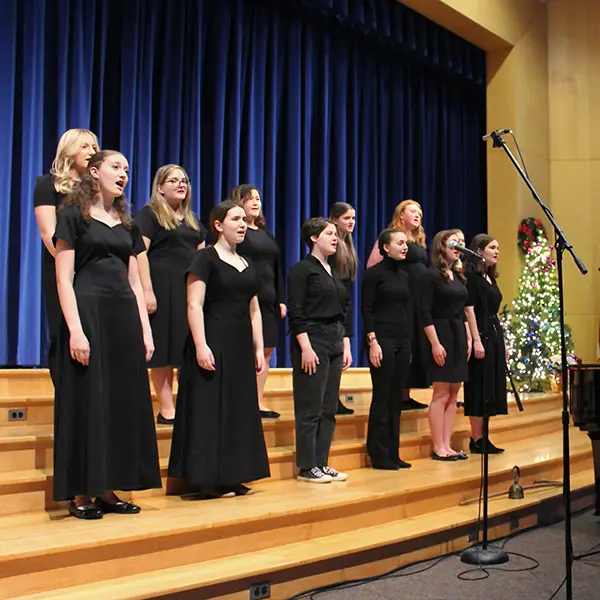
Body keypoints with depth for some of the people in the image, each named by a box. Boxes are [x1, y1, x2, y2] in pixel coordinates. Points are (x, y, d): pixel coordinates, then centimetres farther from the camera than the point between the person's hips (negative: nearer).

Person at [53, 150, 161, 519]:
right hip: (88, 312, -6)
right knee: (87, 400, -4)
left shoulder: (126, 223, 17)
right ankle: (81, 494, 5)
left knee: (124, 400, 5)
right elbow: (64, 278, -8)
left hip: (125, 316, 6)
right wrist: (75, 329, -18)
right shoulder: (74, 215, -1)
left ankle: (107, 489, 14)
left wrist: (145, 329, 8)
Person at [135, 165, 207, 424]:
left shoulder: (192, 219, 21)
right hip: (163, 289, -6)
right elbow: (140, 252, -11)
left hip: (190, 291, 6)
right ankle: (166, 408, 2)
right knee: (163, 349, -3)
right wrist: (147, 290, -20)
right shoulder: (149, 214, 0)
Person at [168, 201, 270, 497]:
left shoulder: (247, 264, 16)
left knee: (240, 410, 9)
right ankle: (207, 480, 2)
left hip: (241, 346, 8)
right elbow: (194, 305, -13)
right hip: (213, 343, -7)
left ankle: (233, 478, 18)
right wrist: (200, 345, -21)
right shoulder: (205, 258, -5)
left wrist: (258, 348, 12)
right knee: (210, 409, -4)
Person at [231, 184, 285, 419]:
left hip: (268, 300, 8)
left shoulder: (266, 232, 21)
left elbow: (276, 268, 21)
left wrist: (280, 300, 15)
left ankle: (259, 401, 14)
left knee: (266, 350, 7)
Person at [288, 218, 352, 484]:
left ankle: (321, 462, 16)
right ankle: (307, 467, 4)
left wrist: (346, 346, 13)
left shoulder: (333, 272, 18)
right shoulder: (302, 269, -6)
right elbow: (295, 312, -13)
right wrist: (305, 347, -19)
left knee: (329, 408, 9)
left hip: (334, 344, 8)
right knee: (310, 409, -4)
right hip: (312, 342, -8)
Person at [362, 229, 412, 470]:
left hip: (402, 340, 7)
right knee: (382, 397, -3)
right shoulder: (374, 273, -6)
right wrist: (372, 342, -18)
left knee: (396, 398, 9)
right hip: (382, 339, -7)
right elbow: (366, 309, -11)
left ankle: (393, 453, 15)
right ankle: (378, 455, 5)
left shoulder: (404, 275, 15)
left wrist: (408, 343, 15)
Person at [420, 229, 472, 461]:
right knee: (441, 393, -6)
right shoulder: (431, 275, -8)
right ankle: (438, 448, -1)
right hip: (441, 335, -8)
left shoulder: (458, 276, 16)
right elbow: (425, 313, -14)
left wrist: (468, 338, 13)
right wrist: (435, 343, -19)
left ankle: (446, 445, 11)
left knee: (454, 394, 6)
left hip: (459, 335, 8)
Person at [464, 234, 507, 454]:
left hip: (495, 337, 9)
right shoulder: (472, 276, -8)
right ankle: (476, 440, 0)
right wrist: (476, 340, -21)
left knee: (491, 387, 8)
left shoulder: (490, 278, 17)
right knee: (480, 387, -6)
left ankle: (482, 438, 13)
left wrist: (502, 342, 17)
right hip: (481, 336, -9)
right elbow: (469, 310, -15)